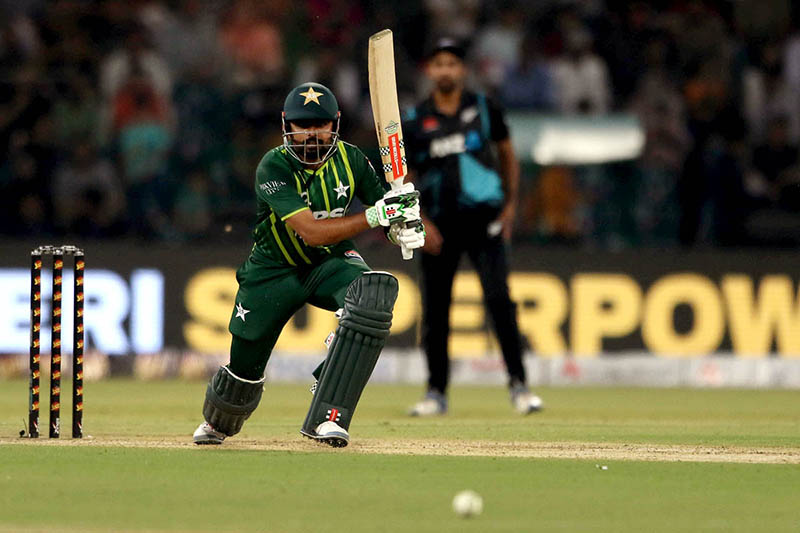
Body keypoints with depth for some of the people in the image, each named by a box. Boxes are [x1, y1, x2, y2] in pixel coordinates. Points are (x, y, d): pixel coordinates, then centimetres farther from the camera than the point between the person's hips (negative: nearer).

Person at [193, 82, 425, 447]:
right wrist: (373, 216, -42)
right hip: (276, 268, -2)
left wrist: (403, 227, -28)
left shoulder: (350, 160, -11)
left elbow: (387, 213, -3)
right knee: (246, 362, 2)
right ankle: (217, 423, 43)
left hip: (332, 261, 2)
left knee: (374, 293, -31)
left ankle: (325, 417, -31)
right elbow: (311, 232, -34)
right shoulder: (273, 168, -24)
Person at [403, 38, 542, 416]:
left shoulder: (483, 109, 4)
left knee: (499, 297, -15)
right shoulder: (415, 122, 4)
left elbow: (507, 154, 15)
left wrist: (510, 205, 8)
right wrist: (420, 220, -4)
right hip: (438, 225, 2)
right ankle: (436, 393, 13)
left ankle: (518, 384, -14)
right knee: (435, 309, 3)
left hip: (483, 219, -2)